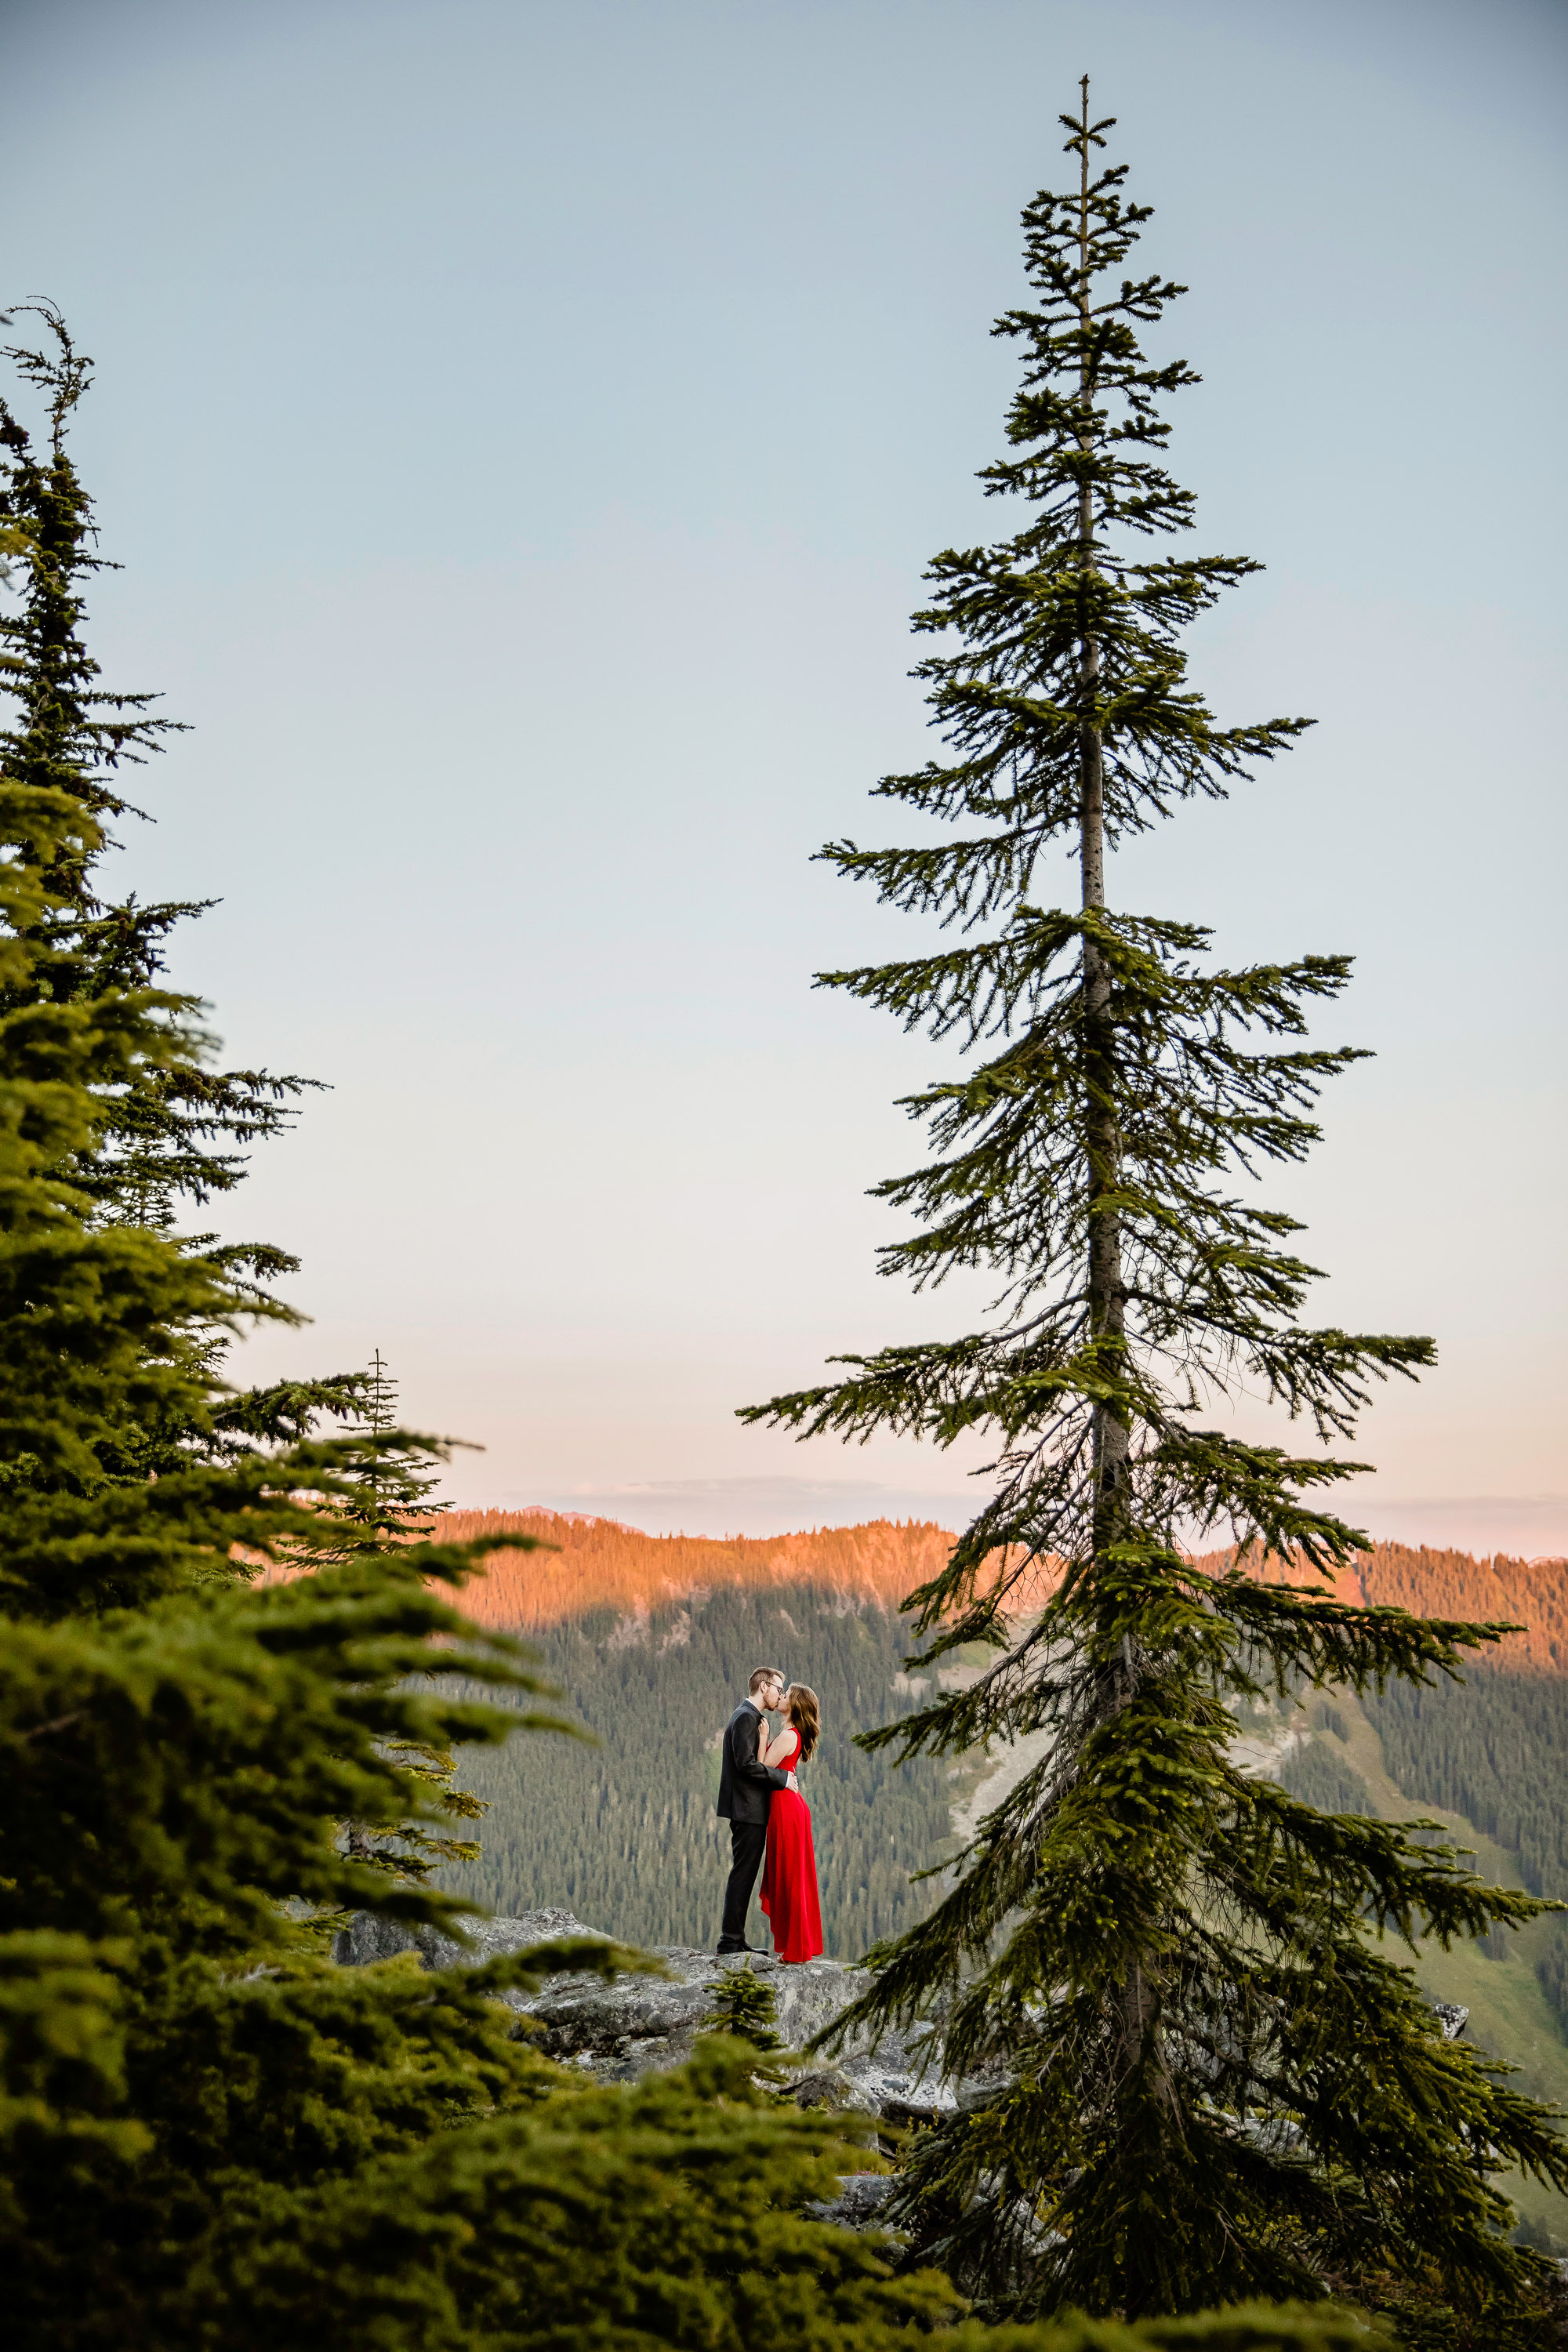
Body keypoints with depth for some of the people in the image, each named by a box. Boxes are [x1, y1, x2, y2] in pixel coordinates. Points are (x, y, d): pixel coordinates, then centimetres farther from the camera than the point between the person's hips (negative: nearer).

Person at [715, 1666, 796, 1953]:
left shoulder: (749, 1717, 19)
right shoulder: (746, 1717, -14)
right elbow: (746, 1764, -22)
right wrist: (782, 1777, -15)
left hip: (749, 1812, 11)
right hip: (748, 1810, -11)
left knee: (743, 1875, 12)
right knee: (742, 1874, -8)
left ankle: (735, 1940, 15)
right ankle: (730, 1940, -5)